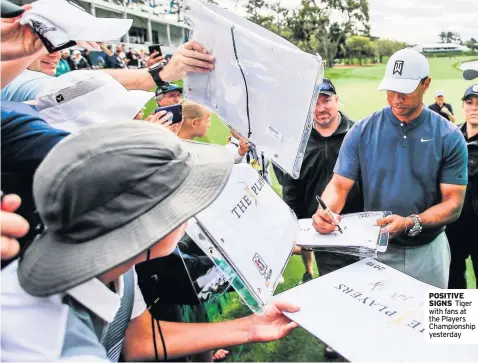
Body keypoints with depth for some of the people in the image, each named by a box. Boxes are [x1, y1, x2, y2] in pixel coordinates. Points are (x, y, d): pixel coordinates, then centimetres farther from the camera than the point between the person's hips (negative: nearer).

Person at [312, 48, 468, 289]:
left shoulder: (449, 137, -8)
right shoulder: (362, 131, -7)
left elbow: (453, 203, -11)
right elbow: (340, 184, -9)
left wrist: (410, 223, -28)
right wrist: (325, 212, -31)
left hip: (427, 251, 0)